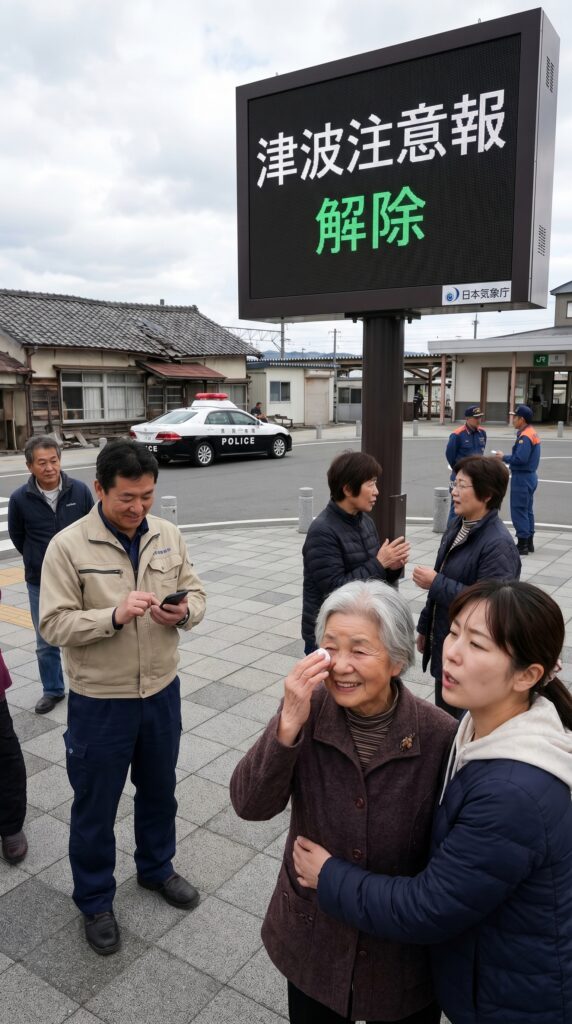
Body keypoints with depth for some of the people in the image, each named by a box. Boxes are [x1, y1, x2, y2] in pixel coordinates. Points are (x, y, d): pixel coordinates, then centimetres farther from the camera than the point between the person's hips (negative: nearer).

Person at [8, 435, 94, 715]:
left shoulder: (80, 491, -12)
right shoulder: (19, 499, -12)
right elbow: (16, 536, 5)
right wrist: (37, 561, 12)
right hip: (40, 584, 0)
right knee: (46, 643, 12)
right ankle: (53, 690, 31)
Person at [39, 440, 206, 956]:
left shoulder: (168, 535, -3)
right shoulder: (68, 546, -16)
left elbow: (195, 592, 4)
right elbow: (55, 624, -17)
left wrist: (185, 611, -19)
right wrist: (115, 615, -32)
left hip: (162, 691, 4)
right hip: (100, 701, -4)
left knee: (159, 789, 24)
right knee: (96, 805, 14)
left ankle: (157, 868, 49)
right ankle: (95, 901, 38)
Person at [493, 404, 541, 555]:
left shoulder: (525, 436, -19)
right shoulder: (532, 433, 14)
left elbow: (520, 459, -27)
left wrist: (504, 458, -12)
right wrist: (507, 457, 5)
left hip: (522, 477, -10)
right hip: (530, 475, 10)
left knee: (519, 511, -4)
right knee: (527, 510, 16)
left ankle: (522, 545, 0)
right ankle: (529, 543, 23)